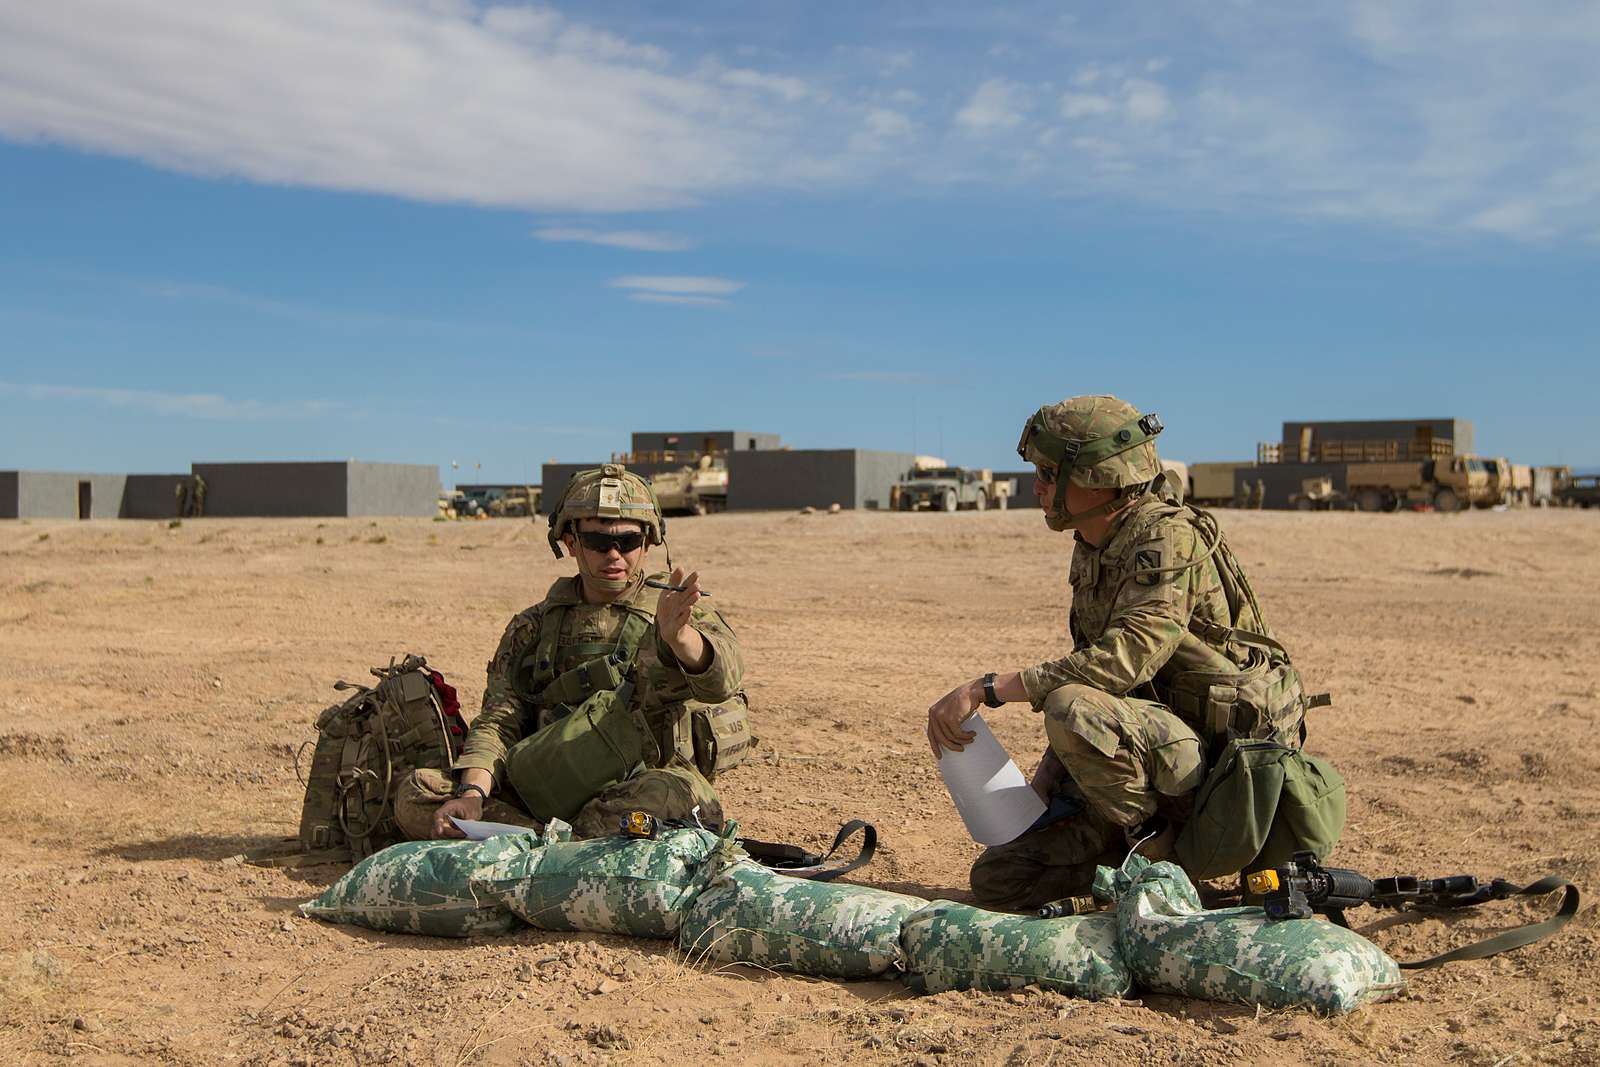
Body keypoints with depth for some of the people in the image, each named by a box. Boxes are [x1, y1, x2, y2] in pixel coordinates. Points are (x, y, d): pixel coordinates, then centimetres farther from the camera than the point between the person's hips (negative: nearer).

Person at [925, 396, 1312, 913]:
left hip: (1226, 754, -8)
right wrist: (1052, 766, 5)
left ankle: (1160, 846, -12)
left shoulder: (1169, 537, -20)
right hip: (1151, 753, 8)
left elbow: (1128, 657, -34)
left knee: (1072, 710, -35)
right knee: (998, 879, 1)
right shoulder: (1092, 549, 9)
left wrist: (987, 689, -32)